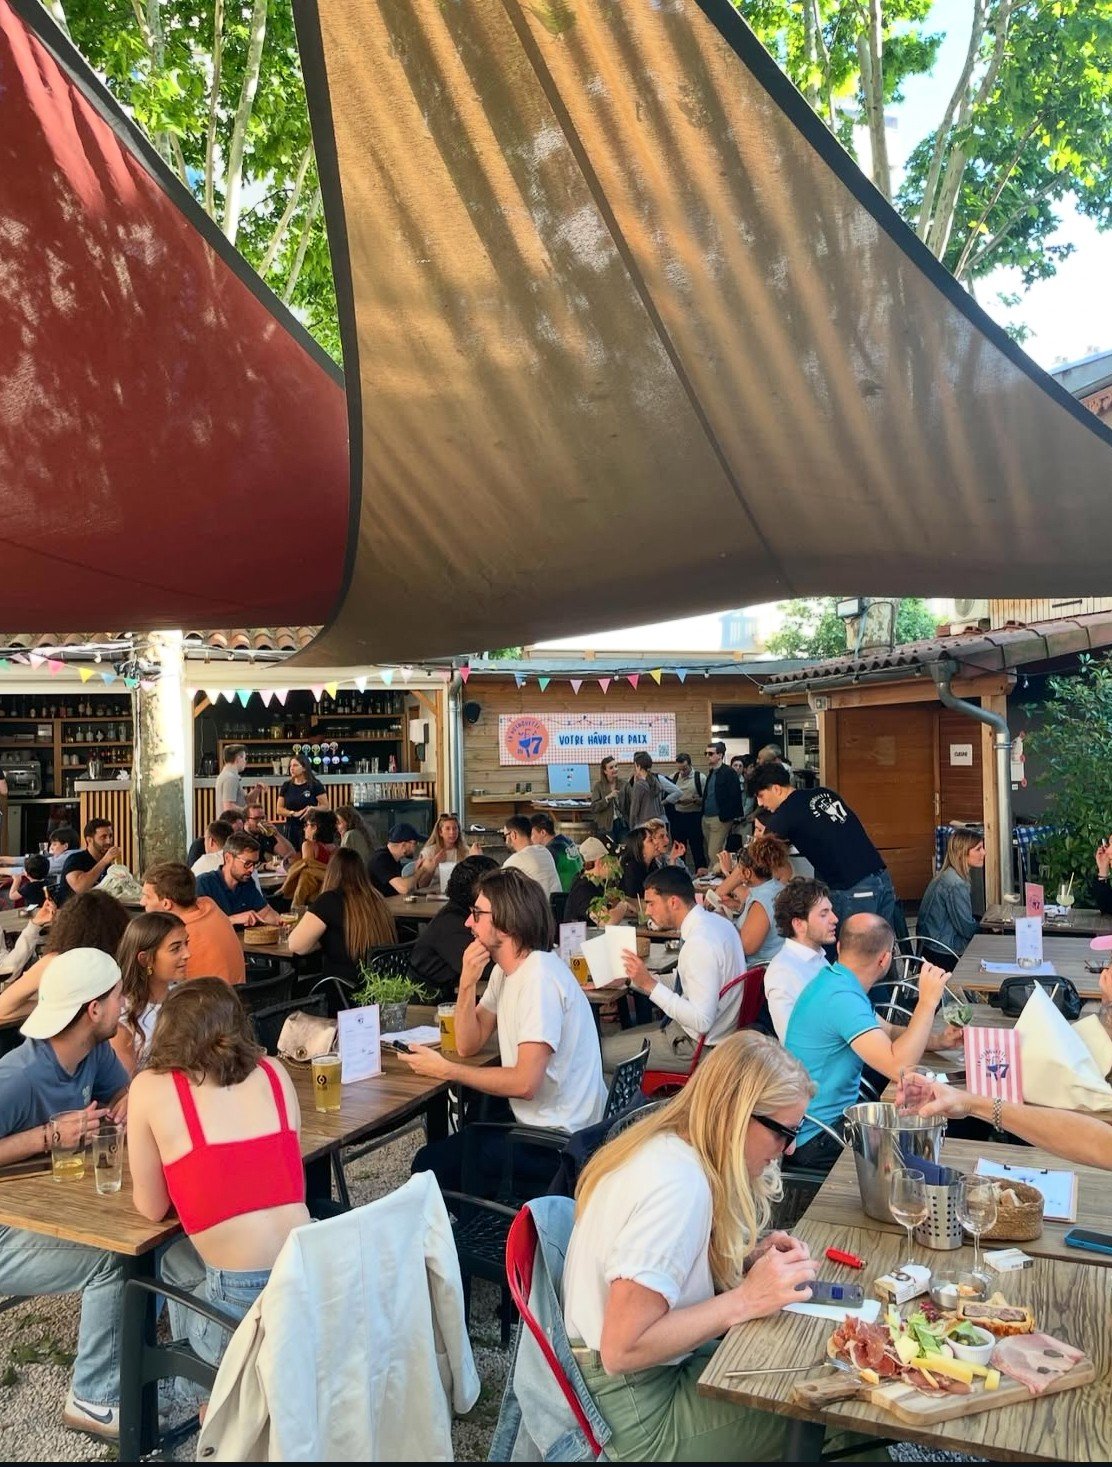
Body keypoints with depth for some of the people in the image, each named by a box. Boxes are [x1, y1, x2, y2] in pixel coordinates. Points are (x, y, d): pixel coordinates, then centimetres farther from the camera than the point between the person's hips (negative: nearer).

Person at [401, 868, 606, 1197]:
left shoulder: (539, 978, -22)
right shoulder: (505, 971, 8)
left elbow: (525, 1083, -27)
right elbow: (468, 1045, 7)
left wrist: (445, 1070, -18)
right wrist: (467, 983, -8)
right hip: (536, 1119, 9)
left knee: (430, 1164, -9)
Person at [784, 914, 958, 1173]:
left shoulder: (835, 981, 6)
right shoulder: (842, 998, -27)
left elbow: (888, 1032, 18)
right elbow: (899, 1067, -34)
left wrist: (937, 1040, 2)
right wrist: (927, 1001, -26)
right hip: (816, 1138, -10)